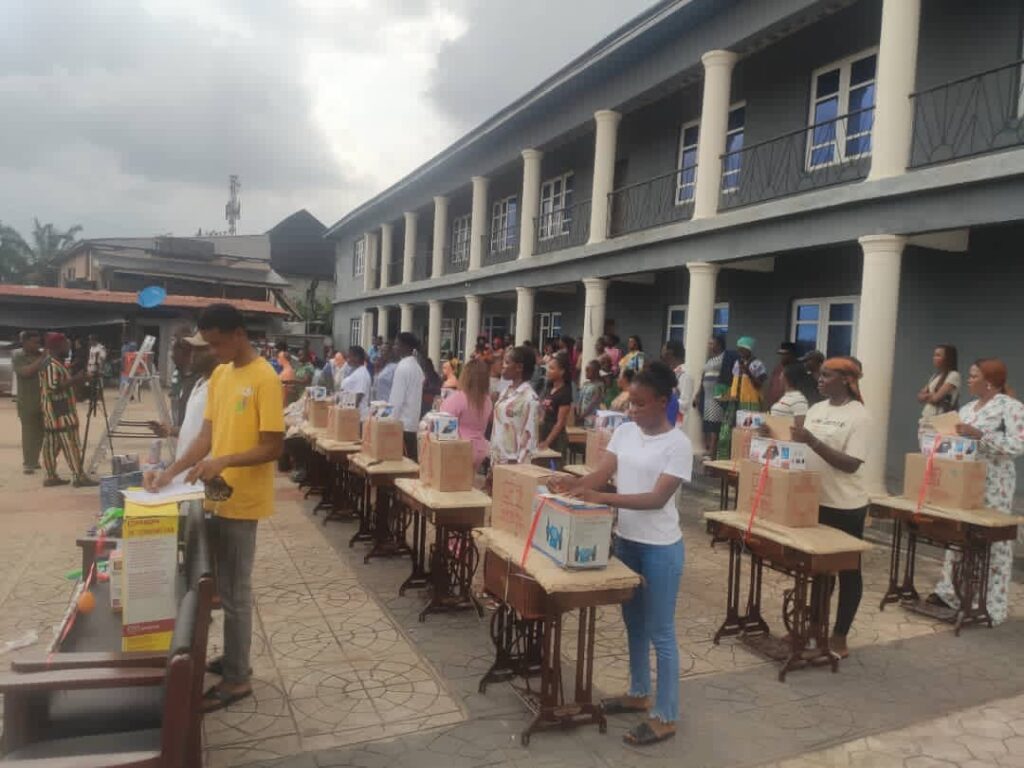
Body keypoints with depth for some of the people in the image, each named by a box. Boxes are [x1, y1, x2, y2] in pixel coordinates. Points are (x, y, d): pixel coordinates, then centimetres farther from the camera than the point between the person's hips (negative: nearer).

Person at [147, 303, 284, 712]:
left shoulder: (265, 379, -17)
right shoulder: (219, 375, 9)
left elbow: (273, 447, -18)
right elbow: (206, 436, 9)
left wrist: (223, 462, -29)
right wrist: (170, 472, -2)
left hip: (243, 500, -8)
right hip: (219, 496, 8)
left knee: (234, 591, 2)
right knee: (226, 587, 18)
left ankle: (237, 678, 16)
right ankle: (233, 658, 33)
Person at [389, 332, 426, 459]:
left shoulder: (402, 367, -14)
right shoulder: (416, 366, 12)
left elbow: (397, 398, -16)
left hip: (402, 422, -8)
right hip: (413, 421, 8)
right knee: (411, 457, 10)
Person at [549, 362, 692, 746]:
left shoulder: (678, 444, -17)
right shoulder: (624, 432, 2)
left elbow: (657, 498, -23)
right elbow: (602, 474, 0)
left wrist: (602, 498, -32)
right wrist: (573, 483, -21)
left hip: (660, 547, -7)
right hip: (624, 539, 7)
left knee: (659, 632, 4)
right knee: (633, 622, 21)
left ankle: (665, 716, 20)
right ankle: (638, 693, 39)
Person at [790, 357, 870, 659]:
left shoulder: (858, 415, -13)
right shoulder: (816, 409, 7)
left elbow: (851, 464, -21)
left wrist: (812, 441, -27)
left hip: (845, 506, -7)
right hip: (815, 500, 7)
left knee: (847, 570, 9)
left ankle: (840, 636, 19)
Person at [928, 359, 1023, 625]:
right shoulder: (967, 408, 14)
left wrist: (979, 435, -25)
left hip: (993, 486, -7)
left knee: (992, 541, 0)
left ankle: (990, 606, 8)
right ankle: (951, 591, 20)